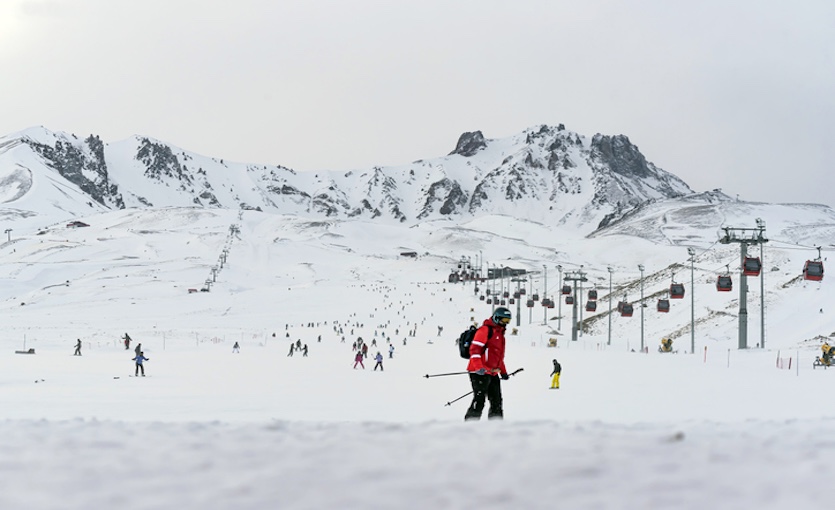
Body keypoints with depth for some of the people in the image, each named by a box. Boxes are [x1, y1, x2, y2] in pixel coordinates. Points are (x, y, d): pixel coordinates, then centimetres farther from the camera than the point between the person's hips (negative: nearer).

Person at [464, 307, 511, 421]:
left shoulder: (500, 333, 22)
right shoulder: (485, 330, -9)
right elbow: (474, 349, -18)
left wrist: (503, 371, 26)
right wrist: (479, 367, -28)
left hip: (493, 373, 10)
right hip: (480, 373, -10)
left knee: (496, 402, 10)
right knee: (479, 401, -14)